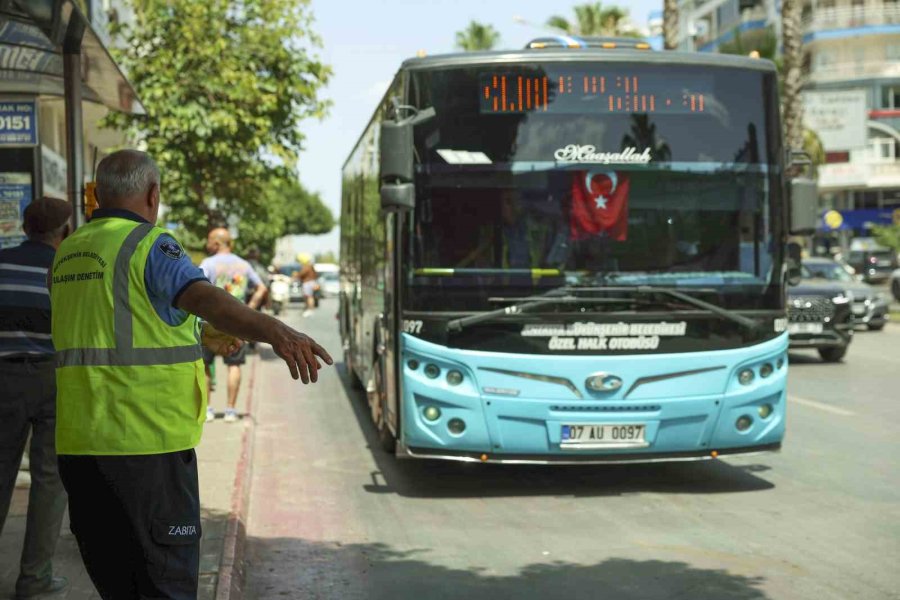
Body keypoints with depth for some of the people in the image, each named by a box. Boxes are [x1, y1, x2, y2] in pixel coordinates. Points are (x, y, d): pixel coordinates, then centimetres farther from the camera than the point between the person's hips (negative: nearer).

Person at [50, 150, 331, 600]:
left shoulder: (67, 255, 15)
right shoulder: (149, 247, -10)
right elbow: (204, 298, -30)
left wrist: (199, 338, 35)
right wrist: (276, 332, -45)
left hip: (79, 447, 7)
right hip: (146, 445, -7)